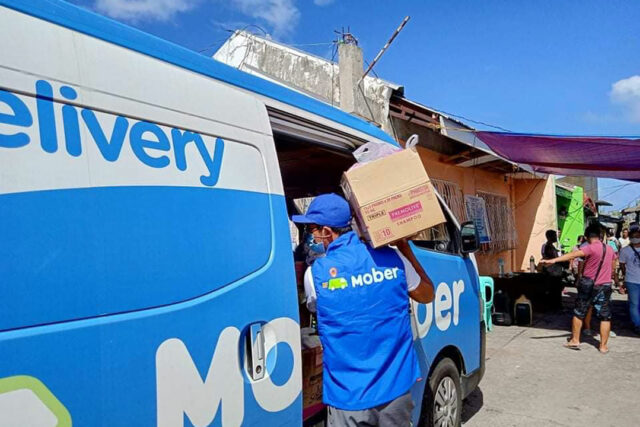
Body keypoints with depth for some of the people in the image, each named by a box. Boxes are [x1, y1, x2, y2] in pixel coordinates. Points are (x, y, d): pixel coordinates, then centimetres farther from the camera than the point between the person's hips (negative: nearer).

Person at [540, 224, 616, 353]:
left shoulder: (591, 248, -14)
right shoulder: (610, 249, 6)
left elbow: (574, 254, -31)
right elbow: (612, 269, 19)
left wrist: (553, 260, -41)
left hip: (588, 285, -4)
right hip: (605, 286, 4)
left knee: (579, 313, 11)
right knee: (605, 317, 9)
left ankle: (575, 340, 16)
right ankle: (603, 346, 11)